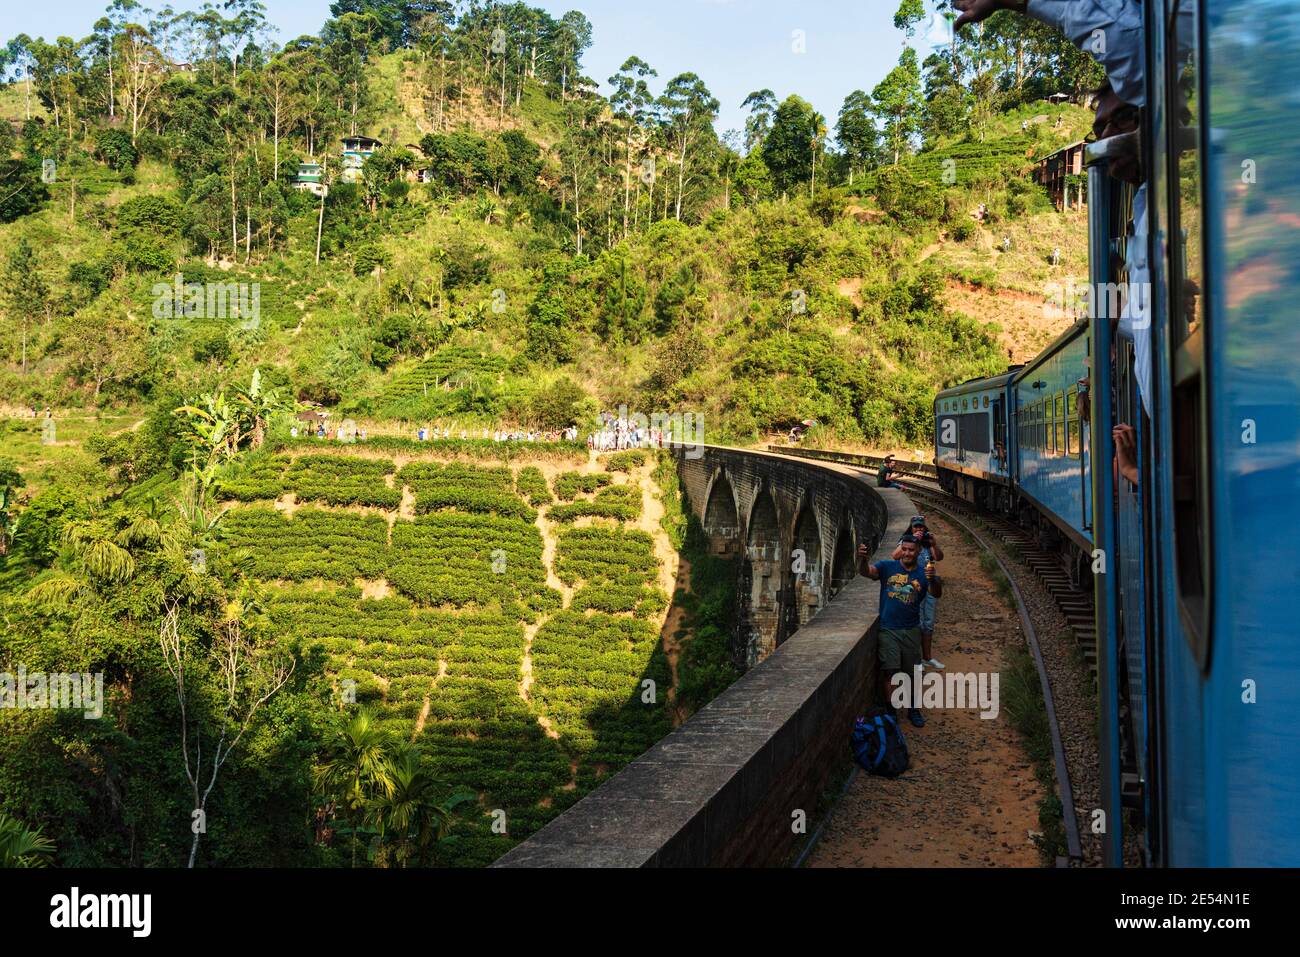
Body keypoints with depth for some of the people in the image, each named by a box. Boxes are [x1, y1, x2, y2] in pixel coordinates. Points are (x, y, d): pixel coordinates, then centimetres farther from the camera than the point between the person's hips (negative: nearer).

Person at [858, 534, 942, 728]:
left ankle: (913, 710, 29)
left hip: (911, 630, 2)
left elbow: (937, 593, -16)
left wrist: (932, 579, -38)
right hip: (888, 630, -2)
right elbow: (868, 572, -22)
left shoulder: (924, 572, 0)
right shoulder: (888, 567, -4)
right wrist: (864, 560, -45)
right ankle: (888, 710, 8)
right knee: (889, 672, -6)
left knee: (912, 674, 12)